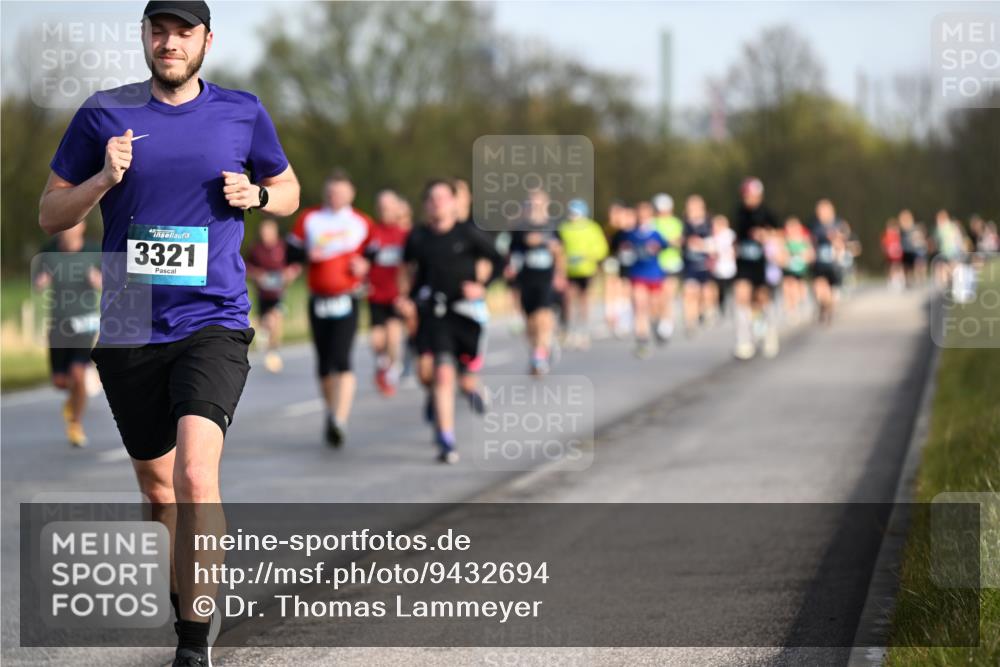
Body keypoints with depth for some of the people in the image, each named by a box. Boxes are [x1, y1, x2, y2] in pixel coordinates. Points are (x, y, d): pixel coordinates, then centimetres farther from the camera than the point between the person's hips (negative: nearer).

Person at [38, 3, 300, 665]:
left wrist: (255, 194, -3)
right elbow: (50, 214, 8)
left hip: (213, 323, -2)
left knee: (195, 474, -21)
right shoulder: (104, 113, 4)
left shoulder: (242, 112, 4)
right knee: (156, 481, 14)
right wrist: (103, 180, -11)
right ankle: (185, 591, 41)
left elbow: (289, 189, 19)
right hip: (128, 330, 2)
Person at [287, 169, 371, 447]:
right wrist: (308, 254, -15)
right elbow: (291, 254, 5)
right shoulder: (308, 219, 7)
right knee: (324, 364, 8)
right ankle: (331, 412, 27)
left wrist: (364, 265, -8)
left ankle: (340, 420, -25)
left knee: (342, 359, -18)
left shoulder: (362, 223, 6)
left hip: (347, 300, -2)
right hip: (318, 300, 2)